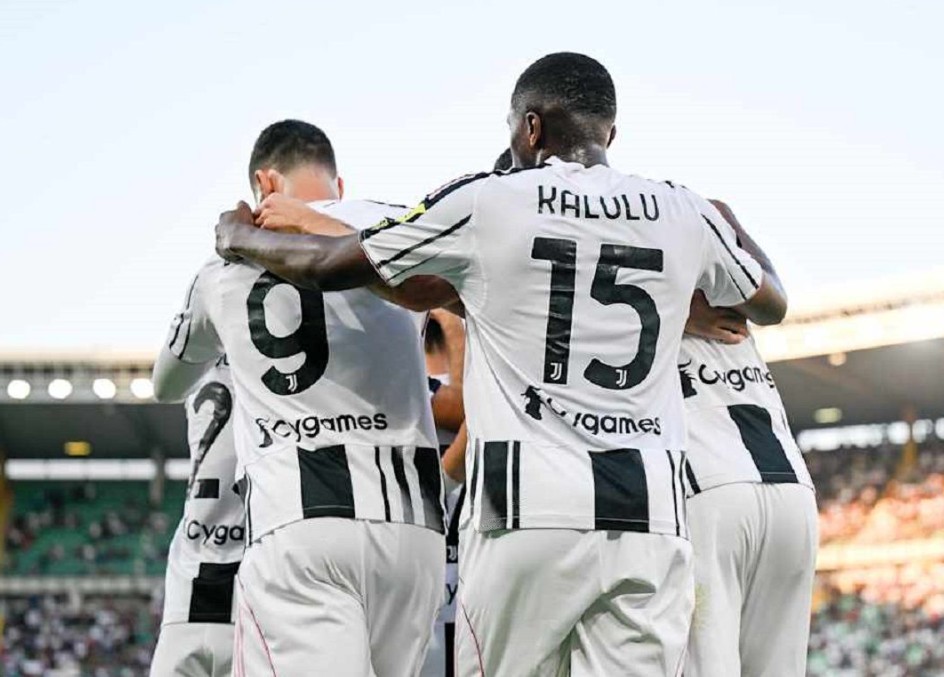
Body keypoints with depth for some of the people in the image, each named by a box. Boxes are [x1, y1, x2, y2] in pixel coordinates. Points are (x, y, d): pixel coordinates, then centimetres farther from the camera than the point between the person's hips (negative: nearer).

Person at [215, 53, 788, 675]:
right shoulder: (685, 215, 10)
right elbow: (772, 304, 30)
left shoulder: (485, 203, 1)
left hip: (529, 513, -3)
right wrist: (728, 227, 50)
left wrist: (240, 238, 31)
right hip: (652, 518, 3)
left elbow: (327, 265, 11)